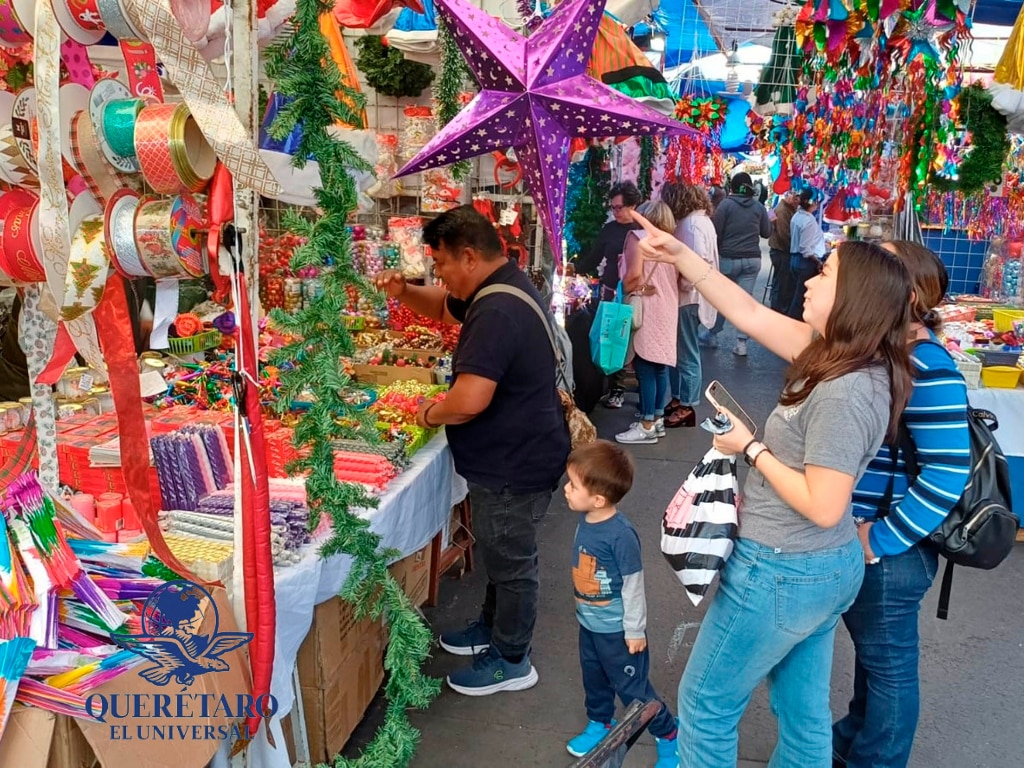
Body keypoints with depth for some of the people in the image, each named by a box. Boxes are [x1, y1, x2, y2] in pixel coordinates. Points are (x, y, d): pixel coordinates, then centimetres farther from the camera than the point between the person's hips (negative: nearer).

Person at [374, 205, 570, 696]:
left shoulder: (498, 313, -30)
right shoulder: (501, 288, 6)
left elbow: (469, 400, -36)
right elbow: (445, 308, 22)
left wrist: (430, 414, -15)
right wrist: (404, 292, 2)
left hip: (513, 465, -10)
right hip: (507, 455, 11)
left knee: (510, 562, 7)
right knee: (501, 553, 25)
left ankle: (511, 661, 26)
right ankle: (493, 627, 45)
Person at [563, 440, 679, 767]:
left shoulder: (621, 535, -32)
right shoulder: (585, 521, -9)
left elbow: (633, 586, -21)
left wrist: (635, 630, -13)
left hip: (617, 629, -7)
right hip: (589, 623, 7)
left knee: (632, 687, 10)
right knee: (594, 678, 25)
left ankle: (669, 736, 31)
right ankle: (599, 724, 49)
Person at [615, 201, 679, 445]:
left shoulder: (637, 236, -6)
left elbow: (634, 273, -17)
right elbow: (676, 278, 12)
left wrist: (623, 293, -2)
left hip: (647, 309, -8)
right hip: (668, 310, 8)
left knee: (646, 367, -5)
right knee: (661, 366, 12)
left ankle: (647, 426, -2)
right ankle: (657, 419, 19)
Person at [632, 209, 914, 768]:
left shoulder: (844, 394, -28)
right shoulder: (835, 352, 0)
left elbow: (822, 507, -27)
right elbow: (749, 313, 5)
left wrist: (751, 448, -17)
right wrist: (681, 256, 2)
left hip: (782, 573, -9)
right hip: (825, 567, 9)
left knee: (705, 704, 11)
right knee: (804, 712, 23)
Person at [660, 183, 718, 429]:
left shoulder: (694, 223, -18)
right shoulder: (690, 220, 11)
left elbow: (701, 260, -27)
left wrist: (684, 284, -16)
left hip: (689, 297, -9)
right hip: (683, 296, 9)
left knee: (686, 353, 0)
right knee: (678, 351, 16)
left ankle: (687, 407, 10)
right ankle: (678, 399, 27)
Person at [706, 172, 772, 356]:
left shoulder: (726, 204, -6)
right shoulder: (759, 207, 3)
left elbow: (716, 232, -7)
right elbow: (766, 232, 10)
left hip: (728, 258, -2)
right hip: (752, 259, 2)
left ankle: (712, 335, 24)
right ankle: (741, 343, -1)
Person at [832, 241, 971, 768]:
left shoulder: (925, 366, -24)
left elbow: (947, 472, -28)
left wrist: (881, 541, -21)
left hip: (888, 551, -9)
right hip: (854, 539, 9)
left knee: (887, 659, 12)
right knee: (870, 648, 26)